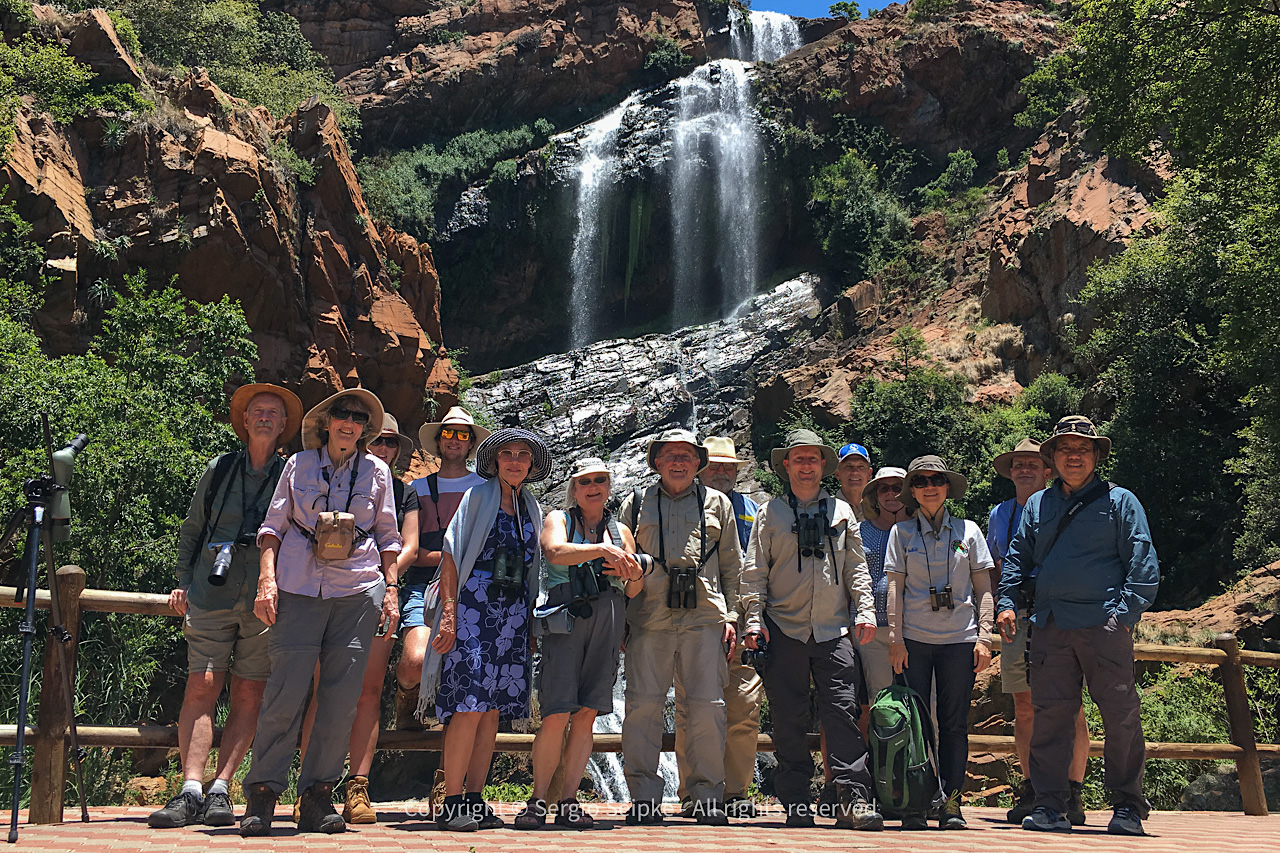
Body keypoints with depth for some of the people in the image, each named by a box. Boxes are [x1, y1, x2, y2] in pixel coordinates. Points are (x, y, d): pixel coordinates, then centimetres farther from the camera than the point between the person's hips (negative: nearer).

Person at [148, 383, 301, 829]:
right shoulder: (218, 469, 10)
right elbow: (191, 530, 18)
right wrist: (184, 581, 10)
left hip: (265, 603, 0)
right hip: (211, 595, 1)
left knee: (248, 697, -1)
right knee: (202, 688, -7)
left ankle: (220, 789, 4)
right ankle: (190, 791, -6)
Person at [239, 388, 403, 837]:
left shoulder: (376, 471, 13)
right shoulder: (298, 464, 10)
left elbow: (387, 535, 16)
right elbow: (273, 525, 10)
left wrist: (391, 589, 8)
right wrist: (267, 579, -2)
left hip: (359, 588, 1)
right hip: (299, 586, -1)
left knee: (341, 698, -1)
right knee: (285, 690, -7)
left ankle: (318, 795, 9)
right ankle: (262, 793, 4)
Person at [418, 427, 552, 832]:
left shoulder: (531, 508, 17)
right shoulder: (478, 497, 1)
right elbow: (451, 555, -4)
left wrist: (529, 621, 12)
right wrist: (449, 612, -13)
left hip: (514, 615, 6)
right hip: (474, 608, -5)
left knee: (494, 709, 4)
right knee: (471, 705, -13)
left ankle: (474, 799, 10)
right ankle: (451, 803, -7)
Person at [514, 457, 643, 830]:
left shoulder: (620, 531, 21)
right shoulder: (559, 520, 12)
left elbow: (634, 591, 19)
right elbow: (555, 552, -12)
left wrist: (633, 573, -3)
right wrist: (602, 549, -21)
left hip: (608, 627, 3)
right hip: (565, 621, -3)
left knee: (586, 715, 1)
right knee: (556, 715, -11)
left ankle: (569, 802, 7)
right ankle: (538, 800, 1)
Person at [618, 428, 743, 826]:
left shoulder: (717, 503, 17)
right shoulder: (635, 504, 16)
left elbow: (732, 566, 17)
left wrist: (731, 616, 8)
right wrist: (620, 621, 8)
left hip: (704, 618, 0)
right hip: (649, 619, 0)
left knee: (707, 706, -4)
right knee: (642, 704, -4)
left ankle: (707, 795, 7)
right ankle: (644, 797, 5)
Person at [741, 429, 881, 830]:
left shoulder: (841, 511, 15)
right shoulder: (771, 513, 9)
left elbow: (856, 567, 15)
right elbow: (754, 571, 7)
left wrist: (865, 611, 3)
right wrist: (754, 620, -2)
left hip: (833, 631, 1)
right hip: (784, 629, -1)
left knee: (843, 711, -6)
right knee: (789, 720, 1)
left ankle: (854, 799, -3)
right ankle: (796, 804, 9)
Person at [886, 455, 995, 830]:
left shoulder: (968, 531, 10)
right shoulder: (902, 532, 8)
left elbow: (983, 589, 10)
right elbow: (895, 588, 5)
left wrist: (984, 638, 1)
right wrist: (896, 640, -3)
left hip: (960, 640, 1)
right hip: (915, 640, 0)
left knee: (955, 723, 2)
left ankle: (951, 803, 9)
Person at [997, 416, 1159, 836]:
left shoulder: (1119, 501, 6)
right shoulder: (1037, 505, 17)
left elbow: (1143, 563, 1)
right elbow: (1017, 557, 20)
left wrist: (1126, 612, -9)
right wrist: (1008, 603, 6)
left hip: (1104, 625, -3)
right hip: (1049, 626, 3)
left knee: (1121, 716, -1)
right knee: (1049, 715, 3)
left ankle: (1128, 807, 11)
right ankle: (1050, 805, 9)